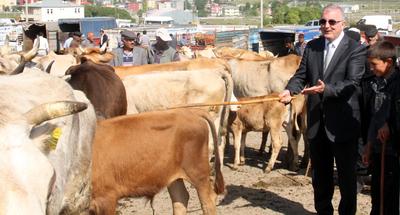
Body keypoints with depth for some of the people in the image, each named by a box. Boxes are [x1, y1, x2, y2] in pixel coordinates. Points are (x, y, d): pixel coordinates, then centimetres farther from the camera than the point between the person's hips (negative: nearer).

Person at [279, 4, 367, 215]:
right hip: (316, 122, 5)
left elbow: (352, 83, -18)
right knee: (320, 174, 18)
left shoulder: (356, 49, -9)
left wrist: (326, 89, -34)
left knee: (346, 174, 8)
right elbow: (301, 75, 5)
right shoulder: (312, 47, 8)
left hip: (343, 124, -5)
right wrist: (289, 90, -16)